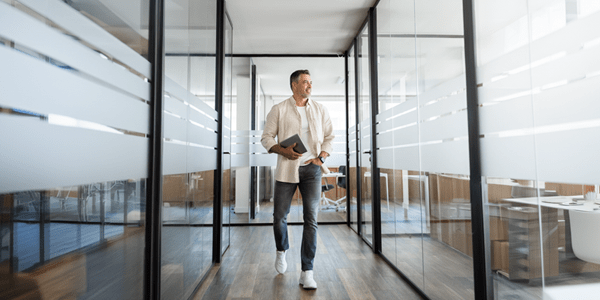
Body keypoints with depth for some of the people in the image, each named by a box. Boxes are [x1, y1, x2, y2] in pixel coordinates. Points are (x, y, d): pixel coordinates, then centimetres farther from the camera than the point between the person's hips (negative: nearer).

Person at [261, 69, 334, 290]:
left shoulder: (319, 110, 9)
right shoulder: (279, 110, 3)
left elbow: (329, 136, 11)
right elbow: (266, 138, 2)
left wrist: (321, 158, -4)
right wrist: (283, 151, -15)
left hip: (312, 168, 1)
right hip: (286, 169, -1)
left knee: (311, 219, -3)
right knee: (279, 216, 5)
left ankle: (307, 272, 7)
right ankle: (282, 251, 38)